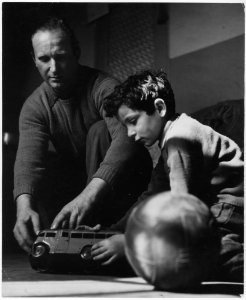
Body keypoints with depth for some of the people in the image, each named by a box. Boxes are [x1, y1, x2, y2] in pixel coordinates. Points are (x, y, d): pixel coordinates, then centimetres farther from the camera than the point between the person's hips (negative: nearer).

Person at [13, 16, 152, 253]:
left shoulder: (103, 87, -24)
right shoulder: (34, 107, -12)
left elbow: (127, 136, -43)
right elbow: (28, 157, -30)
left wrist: (89, 195, -58)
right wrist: (24, 206, -52)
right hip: (77, 180, 4)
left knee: (99, 131, -29)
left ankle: (94, 229, -31)